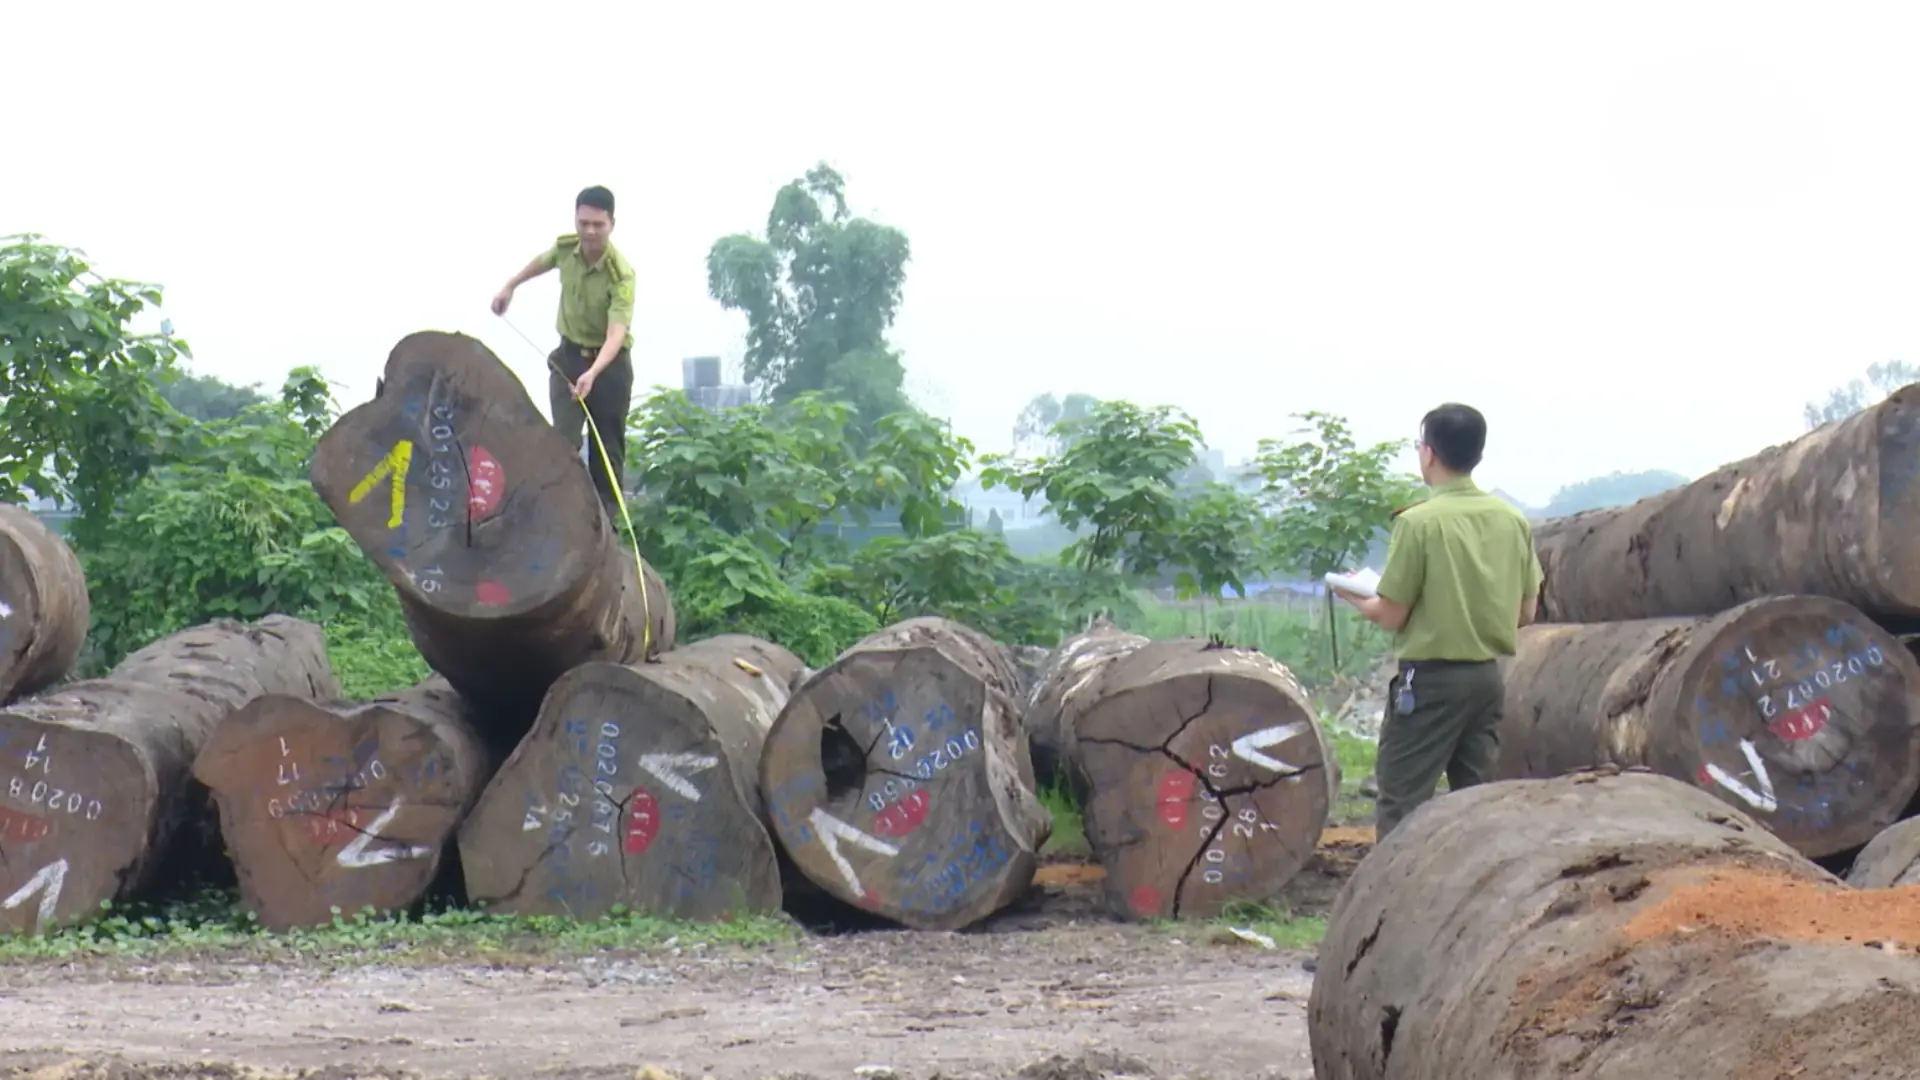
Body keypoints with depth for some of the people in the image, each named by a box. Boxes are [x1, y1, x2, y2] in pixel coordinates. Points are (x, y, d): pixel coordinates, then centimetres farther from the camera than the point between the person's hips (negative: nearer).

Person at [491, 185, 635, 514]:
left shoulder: (621, 274, -28)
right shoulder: (565, 247, -12)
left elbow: (616, 333, -39)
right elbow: (543, 261, 16)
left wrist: (593, 373, -53)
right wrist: (510, 286, 24)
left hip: (610, 363, -3)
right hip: (568, 356, 4)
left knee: (608, 448, 2)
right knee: (563, 440, -8)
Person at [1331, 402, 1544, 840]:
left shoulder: (1419, 521, -14)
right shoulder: (1513, 520, 3)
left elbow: (1391, 616, -10)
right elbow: (1526, 612, 10)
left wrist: (1355, 597, 9)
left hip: (1431, 678, -6)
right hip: (1489, 676, 6)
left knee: (1400, 805, -2)